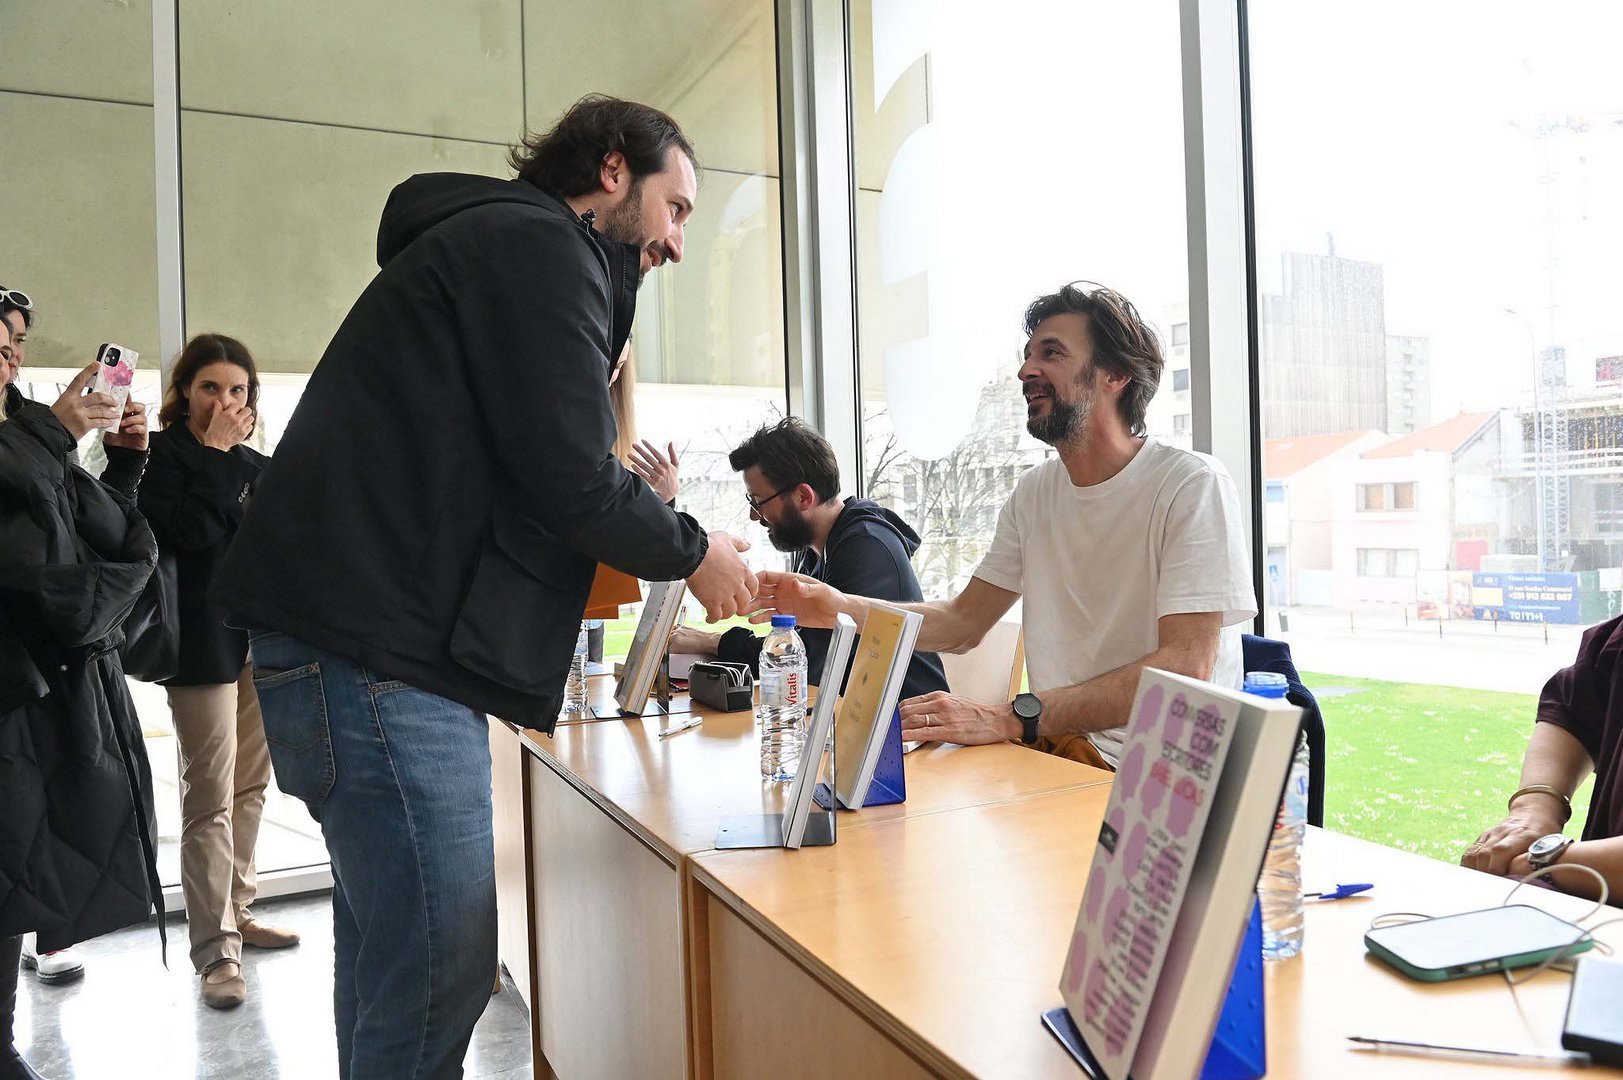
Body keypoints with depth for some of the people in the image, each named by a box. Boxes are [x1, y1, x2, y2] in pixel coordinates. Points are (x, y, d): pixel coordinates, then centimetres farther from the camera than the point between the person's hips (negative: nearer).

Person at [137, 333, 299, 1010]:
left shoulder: (255, 464, 15)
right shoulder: (164, 454, -2)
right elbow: (194, 530, -18)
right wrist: (216, 453, -12)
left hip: (260, 638, 6)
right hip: (205, 642, -6)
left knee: (251, 784, 13)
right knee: (211, 795, -6)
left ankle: (235, 913, 26)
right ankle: (216, 950, 0)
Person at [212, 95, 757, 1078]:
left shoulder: (490, 239, 25)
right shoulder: (538, 243, -7)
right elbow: (570, 479, -17)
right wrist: (692, 551, 0)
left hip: (359, 644, 11)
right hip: (379, 654, -11)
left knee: (389, 952, 19)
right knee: (440, 971, -5)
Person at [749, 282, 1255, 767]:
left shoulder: (1193, 486, -12)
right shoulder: (1035, 492, 11)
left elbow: (1184, 668, -22)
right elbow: (963, 622, 12)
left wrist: (1013, 717, -32)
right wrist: (840, 608, -5)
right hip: (1057, 744, 6)